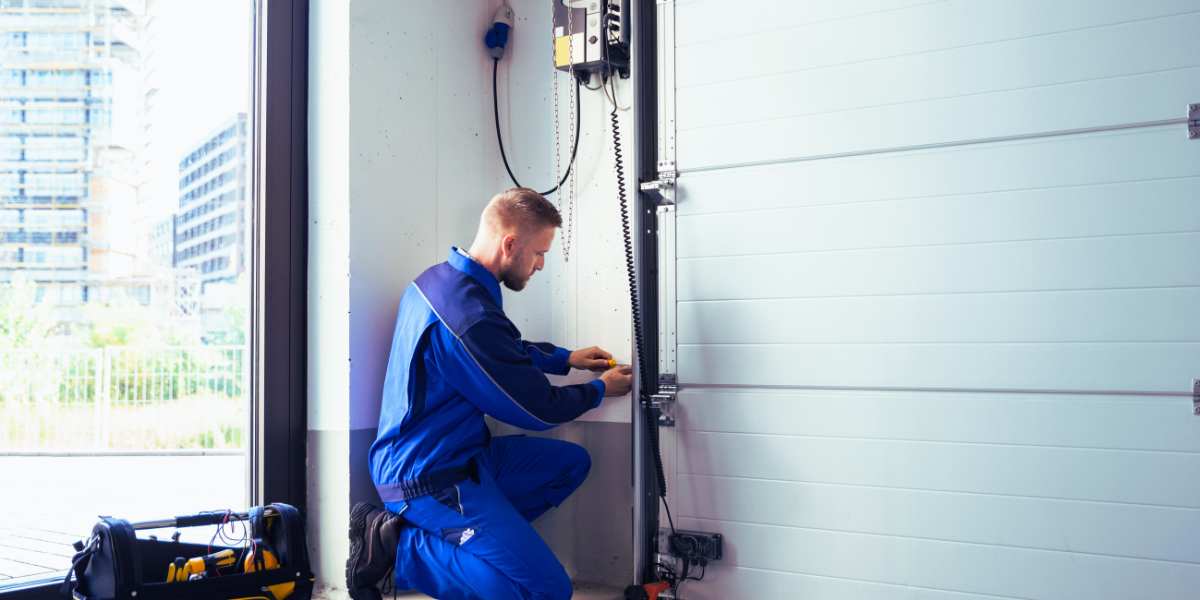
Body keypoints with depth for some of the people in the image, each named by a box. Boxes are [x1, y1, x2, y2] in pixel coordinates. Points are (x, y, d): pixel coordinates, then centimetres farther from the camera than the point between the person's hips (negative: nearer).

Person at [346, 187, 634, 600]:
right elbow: (537, 409, -12)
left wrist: (566, 358, 21)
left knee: (571, 463, 15)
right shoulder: (470, 317, -27)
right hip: (431, 479, -10)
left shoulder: (441, 278, 4)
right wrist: (601, 390, 5)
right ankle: (399, 546, -7)